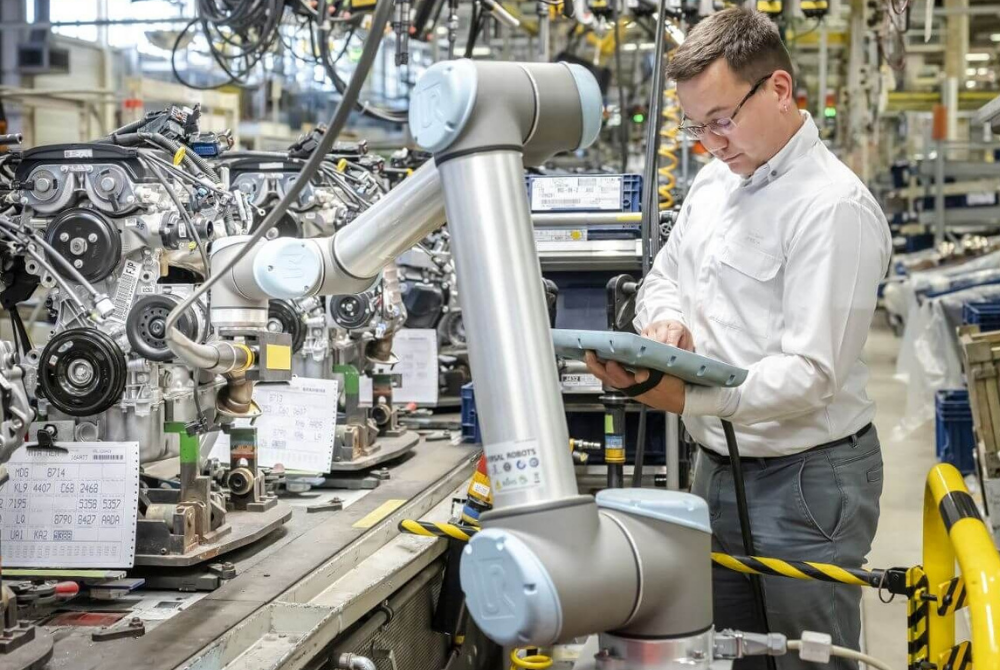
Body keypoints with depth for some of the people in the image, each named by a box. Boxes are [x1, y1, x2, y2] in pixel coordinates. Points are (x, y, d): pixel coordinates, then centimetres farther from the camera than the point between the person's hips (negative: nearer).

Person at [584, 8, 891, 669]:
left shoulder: (834, 207, -19)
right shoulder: (716, 180, 8)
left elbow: (808, 374, -23)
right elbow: (663, 279, 19)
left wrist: (688, 397, -33)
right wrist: (667, 321, -5)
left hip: (804, 482, -8)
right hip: (719, 466, 8)